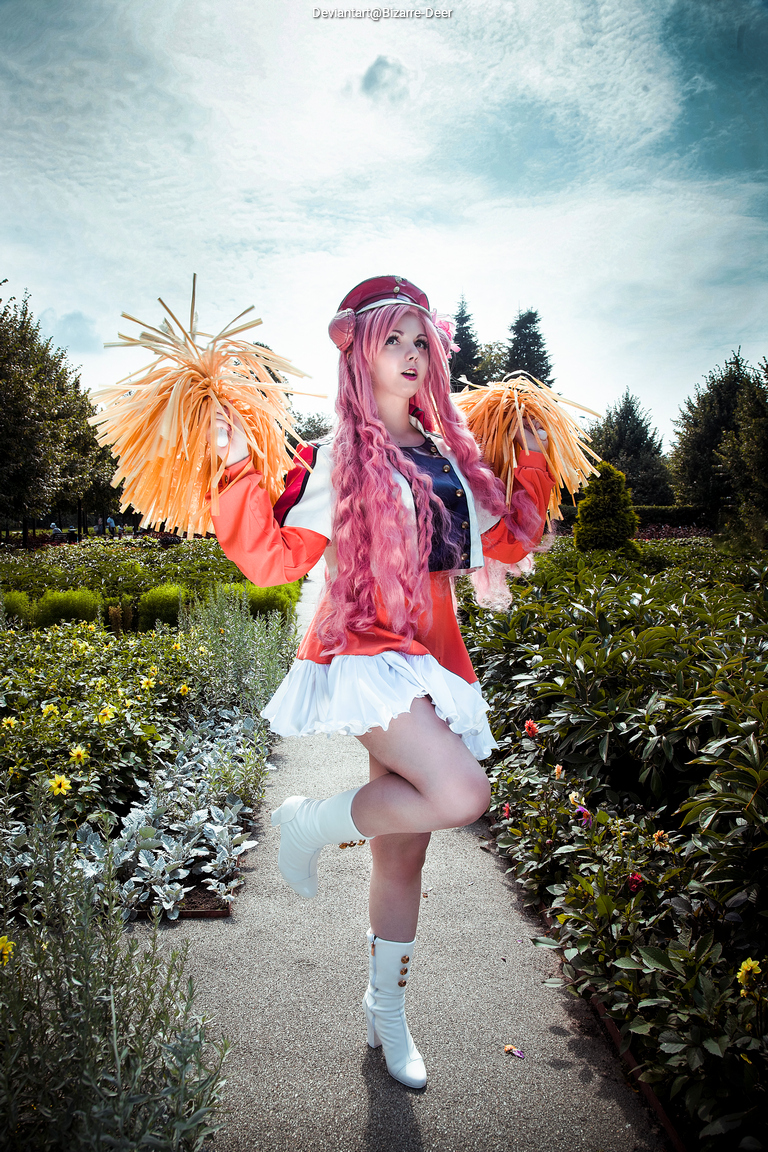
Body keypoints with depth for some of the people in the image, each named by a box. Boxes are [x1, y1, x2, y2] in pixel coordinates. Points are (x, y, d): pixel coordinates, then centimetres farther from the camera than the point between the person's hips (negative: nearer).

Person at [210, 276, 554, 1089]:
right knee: (460, 794, -28)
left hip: (430, 657, 6)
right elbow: (273, 558, -9)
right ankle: (311, 824, 0)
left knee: (404, 850, 12)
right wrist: (241, 472, -17)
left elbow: (508, 541, 21)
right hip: (364, 650, -6)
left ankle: (387, 1015, 33)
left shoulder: (448, 454, 13)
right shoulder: (334, 459, -3)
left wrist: (535, 462, 22)